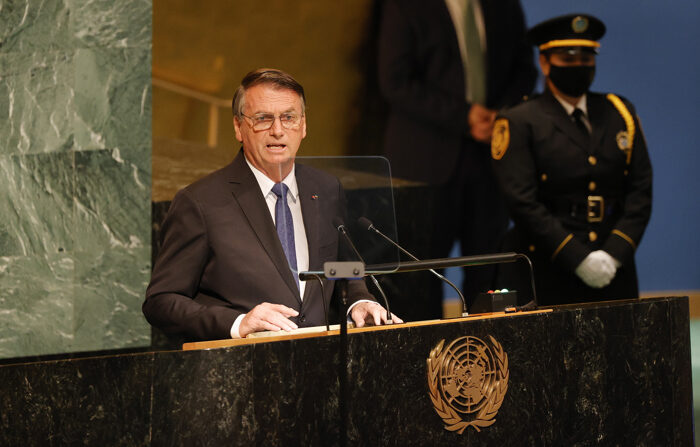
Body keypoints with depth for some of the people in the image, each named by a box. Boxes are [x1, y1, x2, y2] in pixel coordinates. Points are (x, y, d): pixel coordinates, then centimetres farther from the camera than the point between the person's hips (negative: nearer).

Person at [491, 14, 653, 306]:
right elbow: (523, 203, -8)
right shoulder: (518, 124, 1)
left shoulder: (620, 114, 14)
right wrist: (579, 259, -14)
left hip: (613, 271, 4)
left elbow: (640, 191, 9)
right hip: (546, 276, -3)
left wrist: (614, 253, -6)